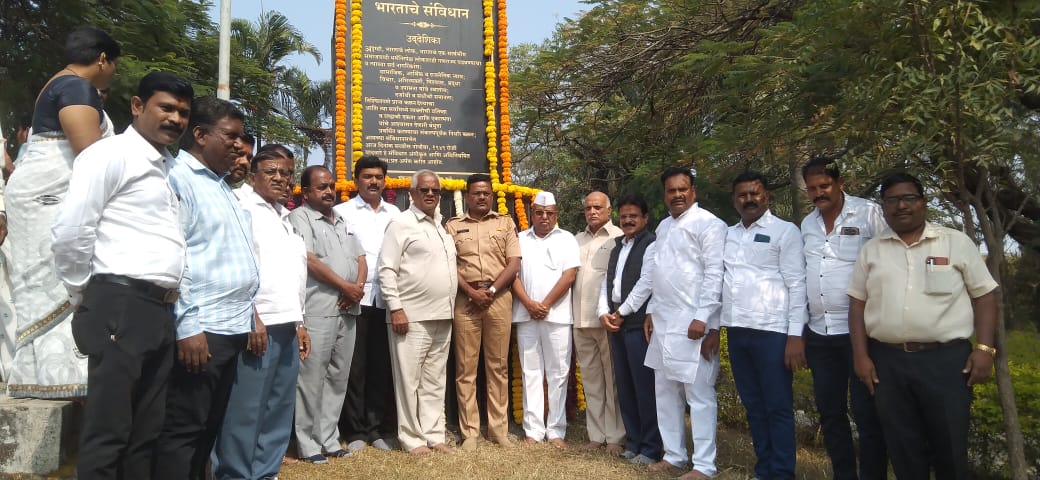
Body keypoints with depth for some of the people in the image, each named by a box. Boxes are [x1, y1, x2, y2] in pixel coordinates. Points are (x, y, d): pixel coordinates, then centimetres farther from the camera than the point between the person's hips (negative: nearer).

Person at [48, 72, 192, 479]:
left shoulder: (168, 167, 19)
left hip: (162, 311, 8)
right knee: (107, 433, -1)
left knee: (146, 434, 13)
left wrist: (167, 303, 15)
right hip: (121, 305, -8)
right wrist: (84, 296, -2)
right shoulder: (111, 154, -5)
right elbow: (68, 233, -12)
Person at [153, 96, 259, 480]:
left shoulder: (222, 187, 19)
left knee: (208, 428, 15)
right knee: (182, 431, -2)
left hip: (232, 328, 9)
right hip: (200, 329, -9)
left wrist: (251, 317, 18)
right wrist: (187, 327, -19)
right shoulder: (177, 178, -8)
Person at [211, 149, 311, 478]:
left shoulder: (285, 218, 22)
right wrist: (252, 317, -18)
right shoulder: (242, 207, -2)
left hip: (286, 326, 8)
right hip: (257, 324, -8)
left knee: (279, 409, 10)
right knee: (244, 411, -4)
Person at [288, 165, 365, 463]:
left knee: (338, 377, 10)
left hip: (348, 309, 7)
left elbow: (361, 259, 17)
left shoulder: (343, 221, 20)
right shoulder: (300, 217, -1)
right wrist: (345, 286, -9)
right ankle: (308, 444, 7)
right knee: (312, 377, -2)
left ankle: (329, 439, 19)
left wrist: (358, 287, -3)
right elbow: (308, 260, -12)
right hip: (318, 310, -7)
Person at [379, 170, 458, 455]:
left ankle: (434, 435, 19)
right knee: (409, 380, 0)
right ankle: (412, 439, 10)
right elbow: (387, 269, -10)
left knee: (435, 381, 11)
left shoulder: (443, 227, 18)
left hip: (443, 316, 7)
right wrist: (396, 309, -16)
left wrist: (451, 305, 15)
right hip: (412, 316, -7)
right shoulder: (401, 223, -4)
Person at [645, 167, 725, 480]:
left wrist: (703, 319, -19)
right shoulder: (663, 226, 16)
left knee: (699, 395, -2)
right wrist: (651, 312, 16)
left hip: (693, 323, -8)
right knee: (665, 393, 13)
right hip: (663, 322, 8)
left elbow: (715, 275, -14)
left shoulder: (709, 224, -8)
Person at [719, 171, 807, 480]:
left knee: (778, 408, 2)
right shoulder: (728, 235, 13)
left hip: (772, 331, -5)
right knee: (753, 406, 13)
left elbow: (797, 285, -6)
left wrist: (795, 335, -12)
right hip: (737, 331, 5)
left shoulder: (785, 231, -1)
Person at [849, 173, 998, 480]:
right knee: (903, 448, 10)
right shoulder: (871, 250, 9)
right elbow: (857, 303, 9)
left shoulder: (956, 243, 4)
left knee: (950, 446, 5)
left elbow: (984, 296, 4)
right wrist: (861, 356, 1)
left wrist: (984, 348, -7)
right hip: (887, 362, 2)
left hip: (946, 358, -2)